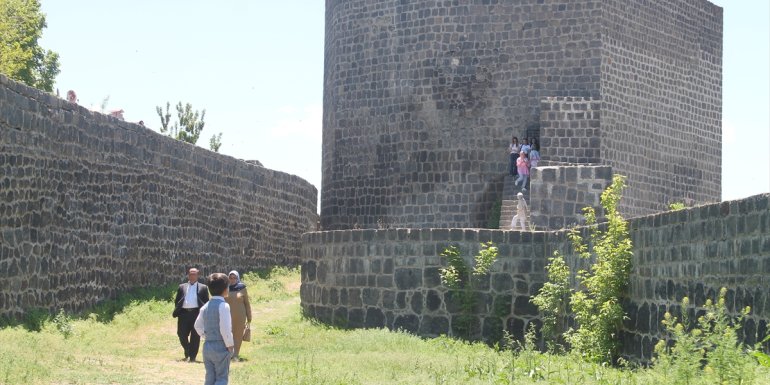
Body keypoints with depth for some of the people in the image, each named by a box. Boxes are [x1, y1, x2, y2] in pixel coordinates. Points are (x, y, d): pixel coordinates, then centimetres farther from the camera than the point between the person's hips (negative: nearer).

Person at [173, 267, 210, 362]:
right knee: (182, 335, 1)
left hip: (196, 313, -2)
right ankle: (187, 354, 24)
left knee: (195, 336, -2)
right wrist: (176, 311, 3)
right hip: (184, 313, 2)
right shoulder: (182, 287, 16)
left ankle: (192, 357, 5)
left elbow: (206, 302, 6)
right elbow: (177, 301, 16)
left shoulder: (203, 288, 10)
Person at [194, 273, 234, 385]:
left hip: (207, 346, 7)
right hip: (221, 347, -7)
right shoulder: (223, 306, -15)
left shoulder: (206, 306, 8)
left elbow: (198, 326, 15)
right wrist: (230, 345, -10)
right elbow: (225, 329, -20)